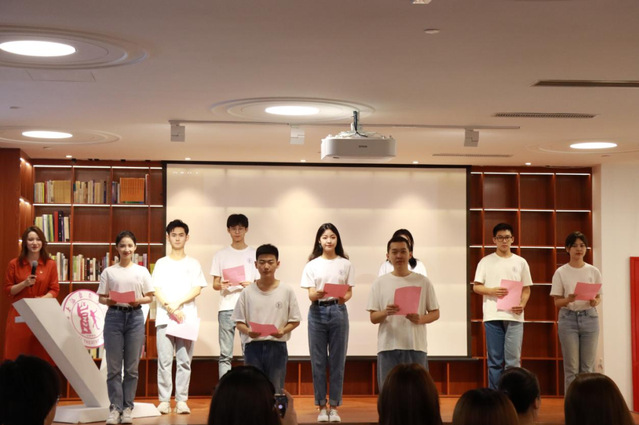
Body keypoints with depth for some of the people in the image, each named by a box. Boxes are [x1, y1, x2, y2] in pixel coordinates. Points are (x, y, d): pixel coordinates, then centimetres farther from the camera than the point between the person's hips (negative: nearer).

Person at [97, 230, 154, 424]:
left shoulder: (142, 271, 8)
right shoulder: (109, 272, 6)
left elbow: (149, 297, 8)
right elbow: (101, 297, 7)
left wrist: (138, 300, -11)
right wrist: (109, 300, -15)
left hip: (135, 316, 1)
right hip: (114, 316, 0)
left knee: (132, 367, 3)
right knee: (114, 366, 0)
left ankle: (127, 408, 10)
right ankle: (115, 408, 4)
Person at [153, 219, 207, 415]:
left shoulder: (193, 263, 11)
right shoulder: (161, 263, 12)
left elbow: (197, 289, 1)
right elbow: (156, 290, 3)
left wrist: (178, 304, -12)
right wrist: (170, 308, -12)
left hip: (187, 317, 0)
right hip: (164, 317, 0)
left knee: (184, 361, -1)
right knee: (164, 361, -3)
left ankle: (182, 400, 3)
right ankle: (164, 400, 1)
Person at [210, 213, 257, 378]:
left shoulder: (255, 254, 10)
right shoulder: (221, 255, 11)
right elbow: (215, 284, 10)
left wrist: (251, 285, -11)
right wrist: (221, 285, -13)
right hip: (227, 308, 0)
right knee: (225, 354, -2)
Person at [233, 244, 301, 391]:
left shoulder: (286, 291, 1)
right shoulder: (247, 292, 2)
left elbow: (295, 321, 4)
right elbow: (239, 322, 5)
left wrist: (282, 331, -15)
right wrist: (248, 331, -16)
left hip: (277, 346, 0)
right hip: (253, 346, 1)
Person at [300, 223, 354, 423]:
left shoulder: (345, 264, 5)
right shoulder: (312, 265, 4)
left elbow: (349, 291, 5)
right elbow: (310, 294, -1)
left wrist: (344, 298, -18)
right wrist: (318, 294, -24)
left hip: (338, 311, 0)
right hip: (317, 312, 0)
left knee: (337, 361, 2)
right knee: (318, 361, 2)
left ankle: (334, 407, 9)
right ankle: (322, 407, 9)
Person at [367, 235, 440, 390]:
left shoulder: (423, 282, 5)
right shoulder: (380, 283, 5)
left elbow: (435, 313, 9)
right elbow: (373, 318, 5)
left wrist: (420, 319, -13)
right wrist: (385, 313, -18)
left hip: (416, 346, 0)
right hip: (388, 347, 0)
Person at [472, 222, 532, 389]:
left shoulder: (520, 262, 11)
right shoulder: (486, 261, 7)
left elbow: (526, 289, 13)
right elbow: (476, 287, 6)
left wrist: (522, 304, -6)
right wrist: (492, 291, -13)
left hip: (514, 316, 1)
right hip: (493, 316, 0)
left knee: (513, 360, -6)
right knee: (495, 361, 4)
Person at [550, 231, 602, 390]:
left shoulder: (594, 272, 6)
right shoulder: (561, 273, 1)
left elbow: (598, 297, 11)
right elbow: (557, 302, 1)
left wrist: (594, 302, -12)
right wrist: (568, 300, -20)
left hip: (589, 318, 2)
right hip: (568, 318, -2)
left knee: (587, 367, 3)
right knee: (571, 368, -1)